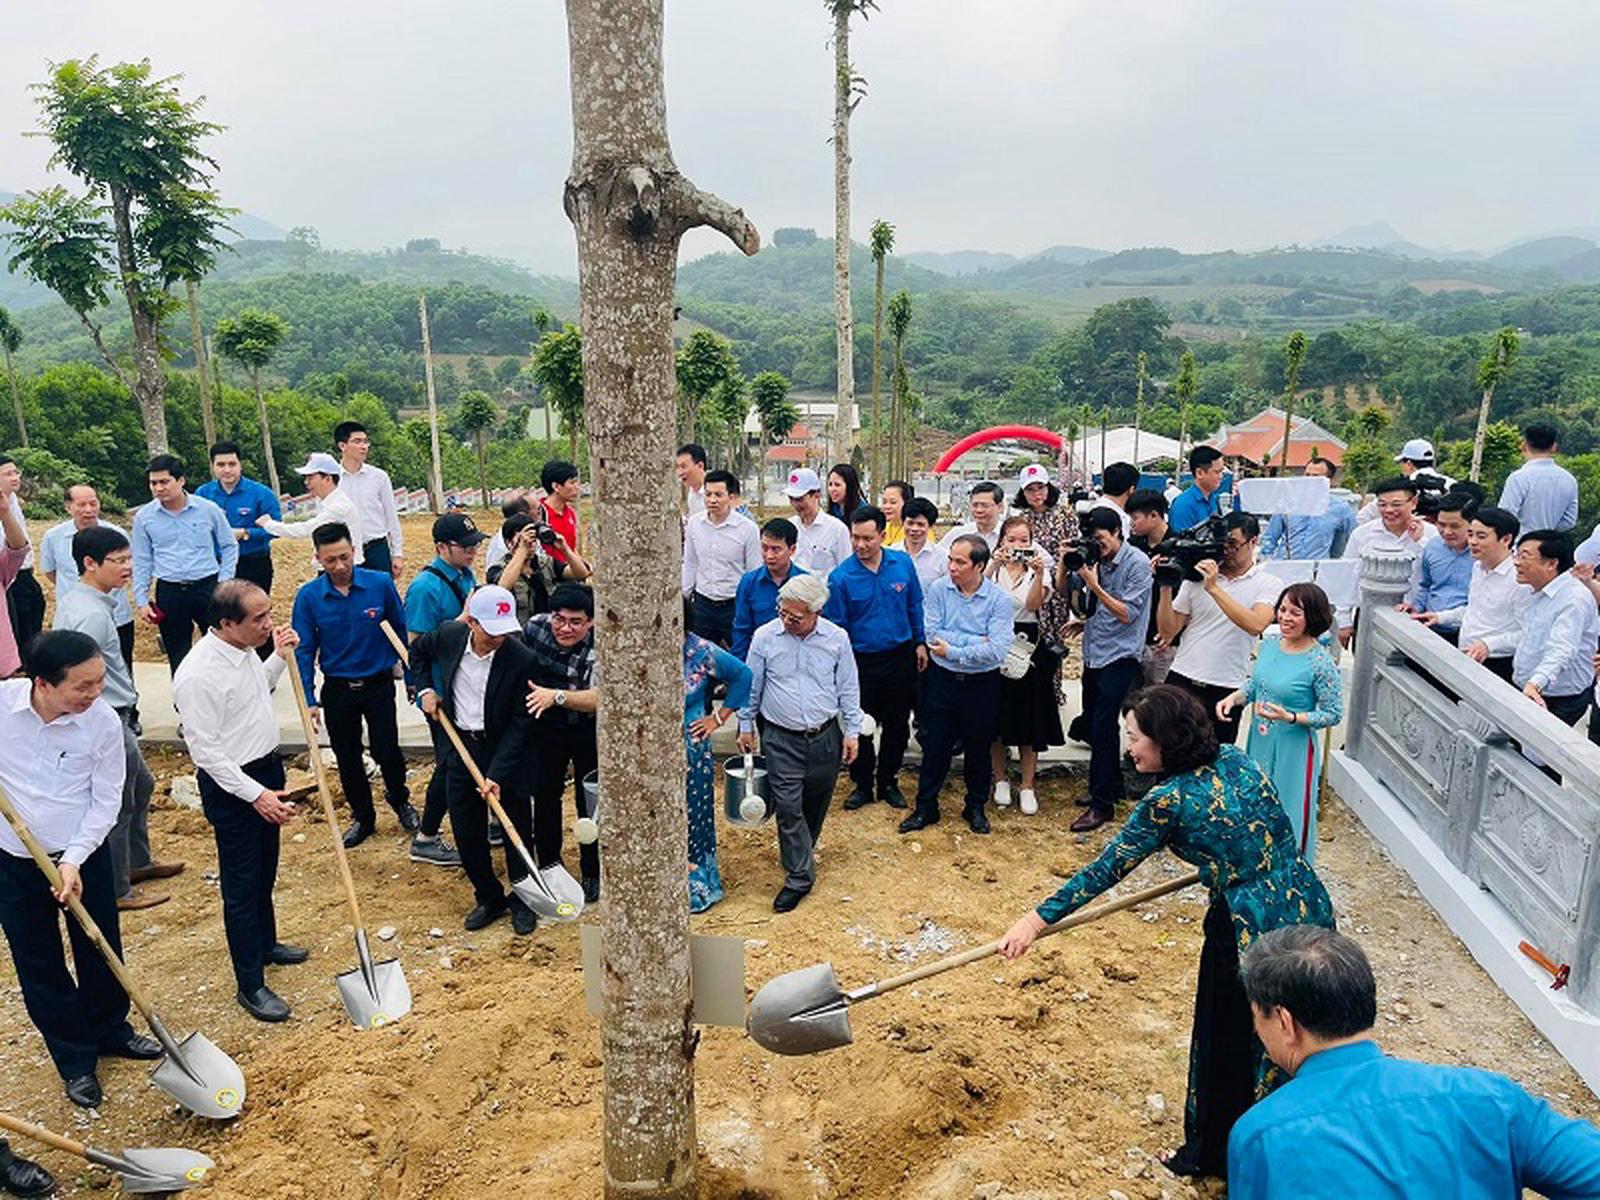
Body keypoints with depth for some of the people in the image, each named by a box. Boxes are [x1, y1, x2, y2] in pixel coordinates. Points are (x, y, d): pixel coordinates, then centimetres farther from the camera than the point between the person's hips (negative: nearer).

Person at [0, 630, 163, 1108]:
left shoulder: (104, 723, -18)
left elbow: (105, 802, -10)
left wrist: (73, 859, -18)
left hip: (83, 857, 0)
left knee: (101, 952, 16)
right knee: (40, 968, 12)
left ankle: (110, 1031, 42)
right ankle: (76, 1061, 31)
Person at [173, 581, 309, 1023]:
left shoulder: (244, 650, 0)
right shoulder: (198, 674, -27)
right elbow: (206, 749, -24)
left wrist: (280, 658, 5)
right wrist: (255, 794, -24)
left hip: (266, 769, 9)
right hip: (231, 786, -9)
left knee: (264, 871, 25)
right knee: (242, 886, 3)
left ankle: (265, 944, 46)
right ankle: (250, 985, 16)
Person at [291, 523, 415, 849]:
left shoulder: (381, 584, -12)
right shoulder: (308, 596, -9)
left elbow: (401, 629, 0)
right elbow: (304, 651, -4)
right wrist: (309, 700, -9)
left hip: (379, 684, -1)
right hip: (337, 689, 2)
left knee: (386, 750, 0)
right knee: (347, 759, 13)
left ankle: (400, 800, 31)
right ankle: (363, 817, 34)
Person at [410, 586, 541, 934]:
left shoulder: (521, 660, -23)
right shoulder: (448, 635, -11)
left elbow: (520, 722, -18)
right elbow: (417, 650, 15)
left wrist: (497, 772, -21)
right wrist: (426, 689, 3)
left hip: (505, 750, -4)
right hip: (460, 746, 4)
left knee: (517, 832, 8)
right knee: (467, 833, 11)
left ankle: (522, 901, 28)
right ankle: (489, 898, 31)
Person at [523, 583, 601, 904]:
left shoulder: (599, 648, -26)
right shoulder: (535, 626, -12)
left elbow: (598, 698, -38)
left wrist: (556, 696, -49)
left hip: (588, 732, -4)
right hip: (546, 728, 4)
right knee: (545, 796, 14)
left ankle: (593, 875, 22)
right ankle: (549, 867, 34)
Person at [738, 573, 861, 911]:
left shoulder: (837, 638, -4)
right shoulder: (764, 637, -6)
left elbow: (848, 689, 5)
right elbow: (751, 686, 6)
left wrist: (852, 732, 5)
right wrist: (746, 725, 10)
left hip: (825, 736, 2)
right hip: (781, 738, -1)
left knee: (817, 802, 14)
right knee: (788, 805, -6)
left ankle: (800, 852, 39)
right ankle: (799, 876, 4)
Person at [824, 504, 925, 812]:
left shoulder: (902, 564, -5)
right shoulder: (841, 577, -13)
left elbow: (915, 606, 8)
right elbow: (836, 627, -8)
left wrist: (920, 643, 8)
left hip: (900, 658, 3)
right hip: (862, 662, -2)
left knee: (897, 726, 14)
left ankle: (887, 782, 31)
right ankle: (862, 785, 27)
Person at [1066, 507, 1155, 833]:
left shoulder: (1137, 564, -10)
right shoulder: (1095, 558, 6)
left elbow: (1127, 614, -14)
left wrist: (1094, 585, -18)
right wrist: (1065, 562, 4)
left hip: (1119, 656, -7)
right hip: (1094, 654, 7)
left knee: (1103, 728, -8)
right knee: (1092, 724, 14)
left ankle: (1102, 804, 3)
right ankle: (1112, 787, 32)